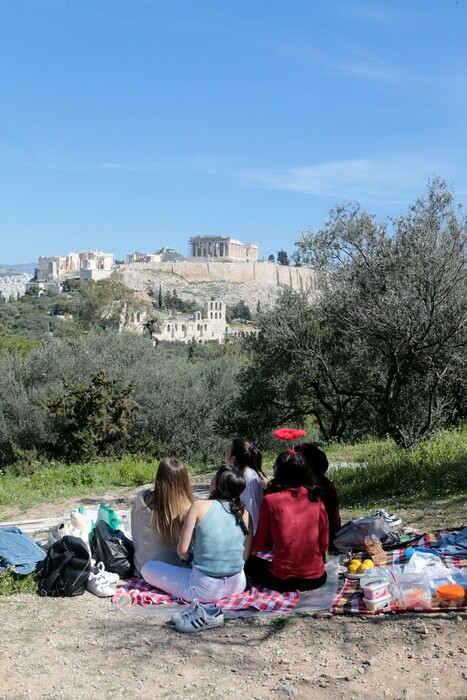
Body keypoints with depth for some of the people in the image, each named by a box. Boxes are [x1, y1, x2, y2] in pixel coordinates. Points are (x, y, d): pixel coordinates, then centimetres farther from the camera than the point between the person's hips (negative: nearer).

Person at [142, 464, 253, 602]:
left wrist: (191, 559, 15)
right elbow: (245, 557, 5)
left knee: (147, 568, 13)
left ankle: (191, 594, 7)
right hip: (237, 586, 5)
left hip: (205, 589, -5)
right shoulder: (245, 514, 1)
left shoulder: (200, 506, -9)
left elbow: (182, 550, -7)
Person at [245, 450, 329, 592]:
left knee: (249, 560, 22)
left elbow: (262, 544, 1)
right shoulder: (315, 498, -1)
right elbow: (324, 545, 5)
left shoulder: (270, 500, -9)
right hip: (316, 579, 5)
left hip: (283, 580, -5)